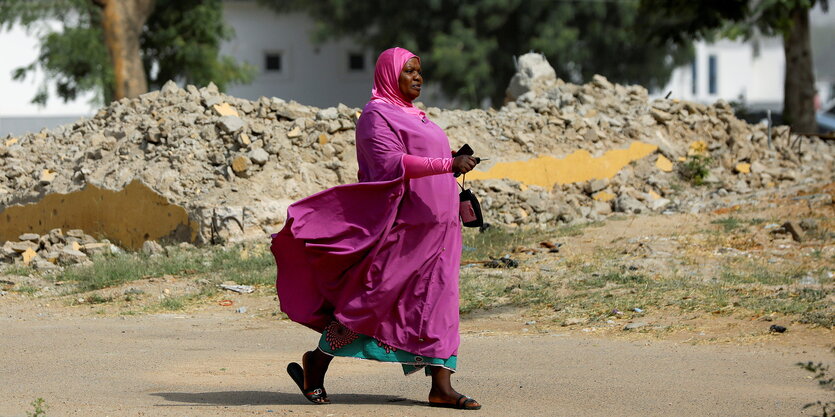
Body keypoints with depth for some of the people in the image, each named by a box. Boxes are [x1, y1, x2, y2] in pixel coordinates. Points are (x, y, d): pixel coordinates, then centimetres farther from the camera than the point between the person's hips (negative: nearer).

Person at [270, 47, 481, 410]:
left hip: (433, 227, 9)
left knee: (438, 302, 1)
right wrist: (447, 165, -29)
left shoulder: (412, 117, 21)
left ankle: (441, 387, -1)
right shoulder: (377, 115, -8)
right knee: (371, 299, -4)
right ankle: (317, 363, 11)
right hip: (400, 226, -9)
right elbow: (392, 164, -22)